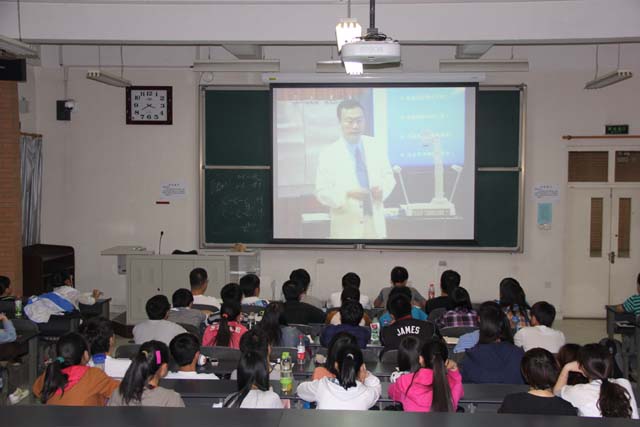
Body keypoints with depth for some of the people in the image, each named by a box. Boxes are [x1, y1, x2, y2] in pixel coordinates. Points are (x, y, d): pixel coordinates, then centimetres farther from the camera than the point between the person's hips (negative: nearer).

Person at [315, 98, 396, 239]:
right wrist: (348, 194, -26)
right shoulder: (328, 155, -7)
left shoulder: (378, 147, 4)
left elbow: (389, 177, 11)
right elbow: (322, 192, -8)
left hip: (375, 224, 3)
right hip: (347, 228, -3)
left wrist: (382, 189, -12)